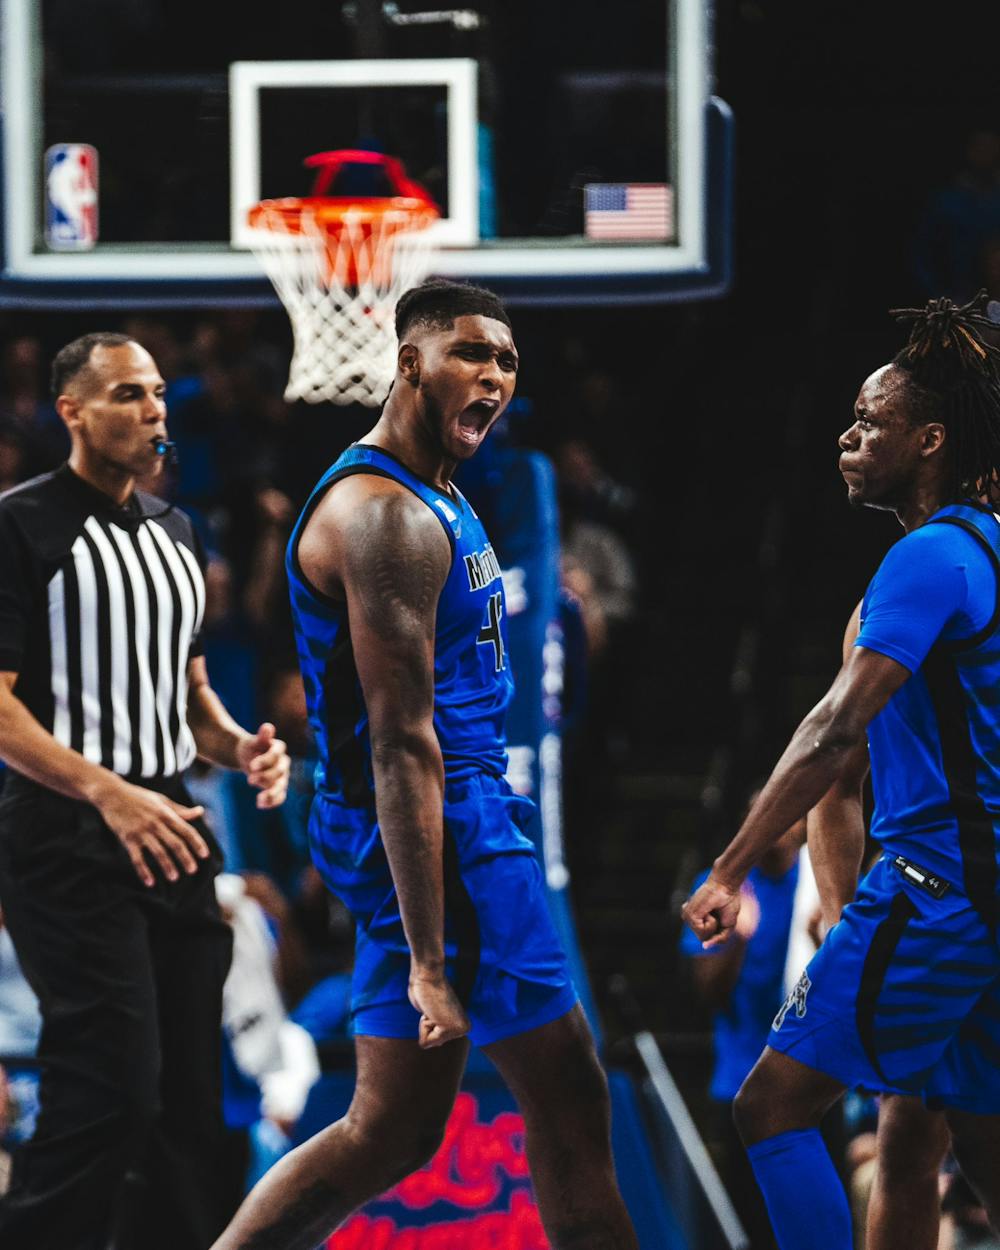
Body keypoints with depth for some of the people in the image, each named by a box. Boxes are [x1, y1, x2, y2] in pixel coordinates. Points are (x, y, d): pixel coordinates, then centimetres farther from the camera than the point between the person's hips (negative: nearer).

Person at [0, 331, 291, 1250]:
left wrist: (238, 745, 5)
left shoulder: (173, 531, 16)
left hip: (171, 831, 8)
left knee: (188, 1098, 7)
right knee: (111, 1089, -14)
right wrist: (108, 792, -26)